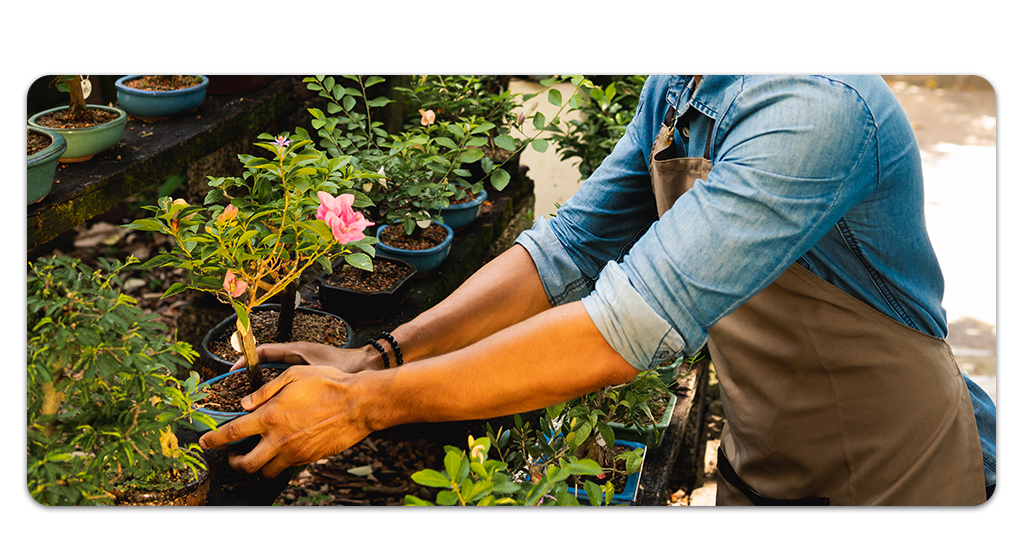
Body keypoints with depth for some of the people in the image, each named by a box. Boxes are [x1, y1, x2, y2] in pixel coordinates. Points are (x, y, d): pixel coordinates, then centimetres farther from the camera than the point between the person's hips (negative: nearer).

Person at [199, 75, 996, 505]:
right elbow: (568, 252, -2)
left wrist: (369, 403, -34)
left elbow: (634, 322, -38)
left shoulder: (816, 107, -33)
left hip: (894, 481, -7)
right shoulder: (672, 92, -4)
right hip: (759, 468, 7)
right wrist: (378, 358, -13)